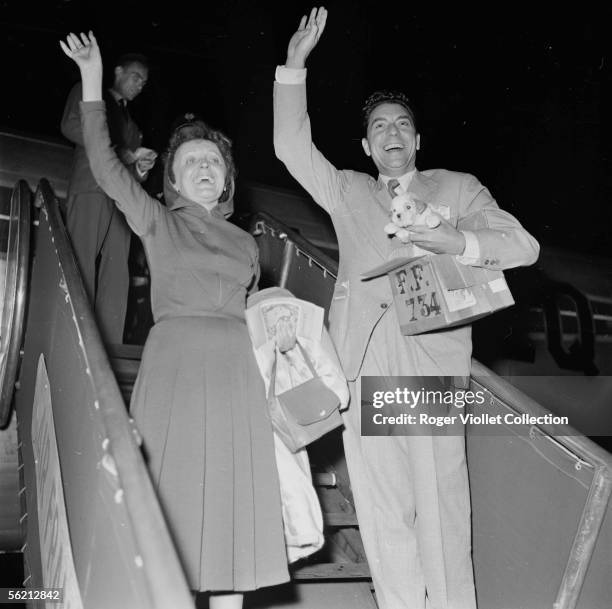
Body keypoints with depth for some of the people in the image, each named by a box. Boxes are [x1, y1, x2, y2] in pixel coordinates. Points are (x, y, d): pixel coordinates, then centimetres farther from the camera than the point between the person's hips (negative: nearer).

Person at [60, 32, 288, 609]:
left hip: (235, 372, 3)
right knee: (172, 500, -4)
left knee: (231, 507, 2)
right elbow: (106, 168, -2)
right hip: (172, 366, -3)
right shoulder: (158, 222, 9)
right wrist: (92, 85, -7)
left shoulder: (245, 243, 18)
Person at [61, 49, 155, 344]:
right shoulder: (88, 93, 18)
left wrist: (140, 168, 6)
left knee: (115, 281, -8)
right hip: (90, 190, -5)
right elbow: (71, 126, -2)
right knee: (81, 274, -15)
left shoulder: (132, 124, 35)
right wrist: (122, 152, -7)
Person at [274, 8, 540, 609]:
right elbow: (293, 147, 12)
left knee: (439, 499, -4)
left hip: (431, 352, -2)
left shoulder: (457, 188, 18)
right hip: (362, 359, 2)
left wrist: (461, 242, -11)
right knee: (380, 504, 3)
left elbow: (523, 245, 8)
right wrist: (294, 66, 5)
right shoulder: (348, 191, 23)